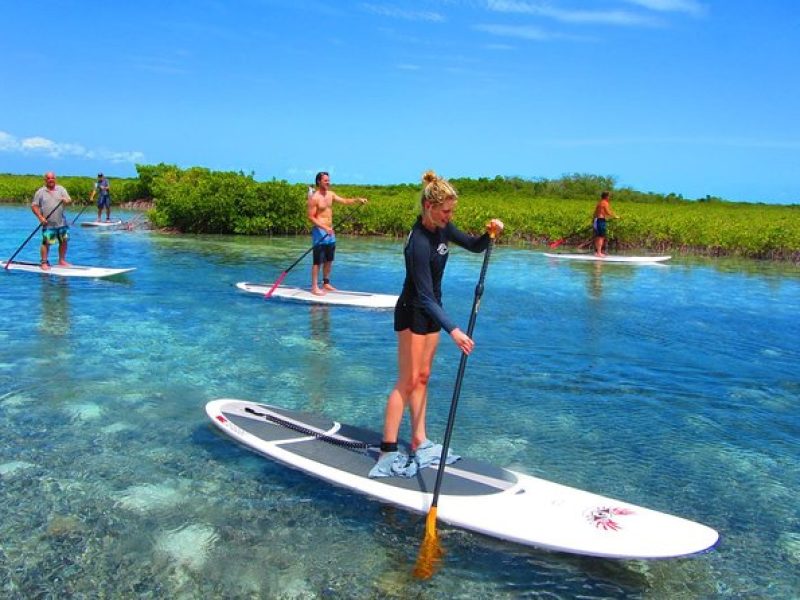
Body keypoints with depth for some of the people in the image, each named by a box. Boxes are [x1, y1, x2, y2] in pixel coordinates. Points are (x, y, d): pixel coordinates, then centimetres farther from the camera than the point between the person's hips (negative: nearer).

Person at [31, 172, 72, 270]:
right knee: (46, 242, -5)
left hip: (61, 222, 3)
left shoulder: (61, 189, 7)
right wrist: (40, 217, -12)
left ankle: (62, 260, 20)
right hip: (48, 223, -3)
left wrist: (67, 200, -27)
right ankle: (44, 262, 1)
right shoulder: (40, 192, 1)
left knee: (64, 241, 7)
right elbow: (34, 206, 0)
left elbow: (69, 200, -2)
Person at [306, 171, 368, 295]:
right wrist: (324, 227, -26)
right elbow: (311, 217, -16)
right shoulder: (314, 197, -13)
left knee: (329, 260, 14)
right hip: (320, 231, -8)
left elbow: (344, 201, 11)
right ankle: (314, 287, -1)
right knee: (318, 261, -5)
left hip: (330, 231, 8)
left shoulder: (330, 194, 9)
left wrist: (357, 200, -6)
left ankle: (326, 283, 25)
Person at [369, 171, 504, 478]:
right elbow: (425, 295, -32)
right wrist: (453, 330, -39)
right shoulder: (419, 242, -28)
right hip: (412, 313, -8)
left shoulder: (442, 228, -2)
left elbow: (474, 246, 11)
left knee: (422, 377, 11)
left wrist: (489, 233, -12)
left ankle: (419, 443, 20)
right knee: (407, 381, -7)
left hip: (431, 310, 9)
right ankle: (388, 451, -1)